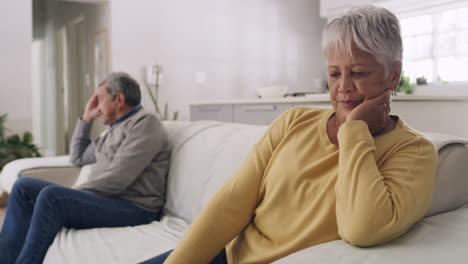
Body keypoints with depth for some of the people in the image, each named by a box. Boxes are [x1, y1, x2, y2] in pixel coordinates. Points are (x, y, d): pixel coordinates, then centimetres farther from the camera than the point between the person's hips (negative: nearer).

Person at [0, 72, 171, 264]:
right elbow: (78, 158, 34)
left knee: (51, 196, -29)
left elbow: (117, 179, -17)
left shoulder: (145, 123, -7)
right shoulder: (115, 129, 23)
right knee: (24, 187, 3)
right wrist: (86, 119, 25)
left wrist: (72, 194, -10)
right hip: (100, 198, 10)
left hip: (133, 208, -9)